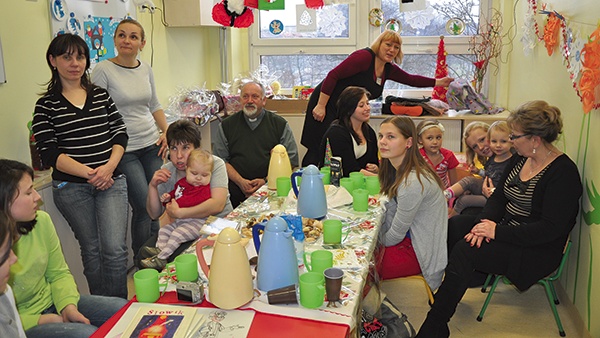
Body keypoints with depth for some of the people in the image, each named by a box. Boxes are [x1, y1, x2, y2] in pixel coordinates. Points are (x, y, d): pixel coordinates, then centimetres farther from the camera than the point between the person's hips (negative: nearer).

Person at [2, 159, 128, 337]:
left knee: (124, 309, -5)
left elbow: (59, 273, 3)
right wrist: (45, 320, -17)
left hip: (55, 303, 6)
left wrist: (69, 307, -12)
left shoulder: (41, 220, -7)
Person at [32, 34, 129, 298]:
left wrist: (109, 167, -12)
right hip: (71, 187, -1)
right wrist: (89, 173, -17)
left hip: (111, 181, 1)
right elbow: (49, 152, -7)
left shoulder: (101, 95, 9)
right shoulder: (46, 105, 1)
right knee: (92, 250, 9)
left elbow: (120, 133, 5)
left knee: (115, 249, -7)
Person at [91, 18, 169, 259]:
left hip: (152, 145, 6)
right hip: (124, 150, -5)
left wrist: (167, 132, 5)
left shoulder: (145, 69, 8)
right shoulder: (103, 70, -8)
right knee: (145, 208, -9)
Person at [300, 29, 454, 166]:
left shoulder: (389, 69, 9)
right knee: (319, 151, -12)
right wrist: (320, 106, -22)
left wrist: (438, 82, 27)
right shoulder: (365, 57, -18)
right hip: (326, 105, -8)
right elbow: (333, 75, -21)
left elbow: (410, 79, 26)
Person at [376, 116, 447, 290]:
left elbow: (397, 233, -19)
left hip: (421, 254, -8)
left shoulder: (413, 183, -30)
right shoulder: (397, 170, 0)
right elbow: (391, 210, 5)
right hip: (410, 240, 9)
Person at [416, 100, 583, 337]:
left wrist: (498, 231, -25)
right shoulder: (521, 158, 5)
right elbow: (498, 196, 9)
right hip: (505, 229, 9)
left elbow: (550, 229, -24)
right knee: (451, 225, -6)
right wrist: (484, 223, -11)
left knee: (464, 251, -25)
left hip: (537, 251, -9)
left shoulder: (563, 172, -20)